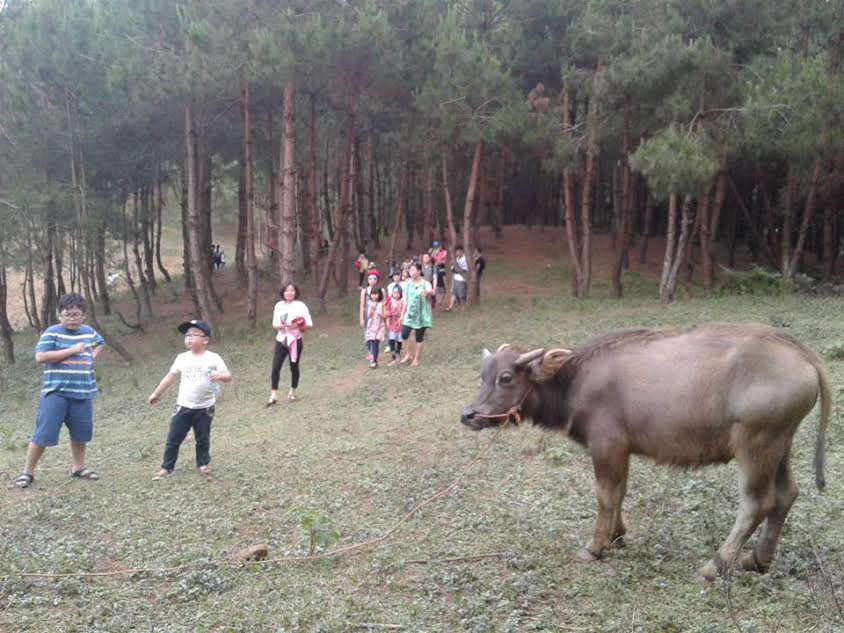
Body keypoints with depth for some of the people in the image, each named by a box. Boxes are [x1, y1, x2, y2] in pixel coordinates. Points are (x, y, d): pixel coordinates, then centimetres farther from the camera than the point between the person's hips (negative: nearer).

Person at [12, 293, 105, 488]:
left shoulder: (89, 332, 8)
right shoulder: (52, 332, -8)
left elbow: (100, 343, 31)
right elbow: (40, 357, -20)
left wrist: (92, 357, 10)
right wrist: (72, 350, -19)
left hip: (83, 393, 5)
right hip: (55, 393, -5)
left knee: (81, 432, 14)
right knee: (43, 433, -5)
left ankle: (78, 467, 32)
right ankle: (27, 472, 6)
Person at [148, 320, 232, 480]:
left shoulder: (213, 358, -8)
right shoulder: (182, 358, 2)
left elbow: (228, 376, -13)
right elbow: (170, 377, 12)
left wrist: (220, 375, -36)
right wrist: (156, 394, 17)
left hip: (204, 408, -2)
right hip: (183, 406, 2)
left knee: (203, 438, 13)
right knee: (173, 438, 4)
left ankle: (203, 463, 32)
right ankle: (166, 467, 13)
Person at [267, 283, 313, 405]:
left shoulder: (300, 306, -7)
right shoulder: (279, 306, 3)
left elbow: (309, 325, -9)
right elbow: (274, 324, 7)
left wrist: (296, 326, -22)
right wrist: (279, 326, -16)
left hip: (295, 340, -2)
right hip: (281, 340, 2)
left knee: (294, 367, 10)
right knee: (275, 368, -7)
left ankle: (292, 392, 28)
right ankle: (273, 396, -2)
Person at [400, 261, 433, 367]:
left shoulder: (425, 284, -10)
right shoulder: (409, 283, 3)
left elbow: (431, 292, -34)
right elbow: (406, 300, 9)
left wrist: (427, 292, -59)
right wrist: (402, 314, 8)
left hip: (421, 315, -3)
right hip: (410, 313, 4)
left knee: (419, 338, 4)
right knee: (404, 334, -9)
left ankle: (416, 359, 17)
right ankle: (407, 355, 11)